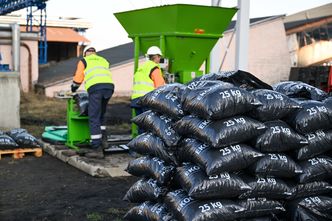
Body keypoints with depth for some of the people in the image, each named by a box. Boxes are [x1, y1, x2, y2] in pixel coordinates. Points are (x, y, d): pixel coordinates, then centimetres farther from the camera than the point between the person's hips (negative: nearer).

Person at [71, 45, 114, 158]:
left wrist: (73, 89, 39)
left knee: (94, 119, -4)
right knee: (100, 116, 23)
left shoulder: (83, 61, 20)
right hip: (109, 86, 5)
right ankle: (103, 139, 13)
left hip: (95, 88, -5)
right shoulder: (104, 61, 32)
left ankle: (97, 149, -9)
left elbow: (78, 78, 21)